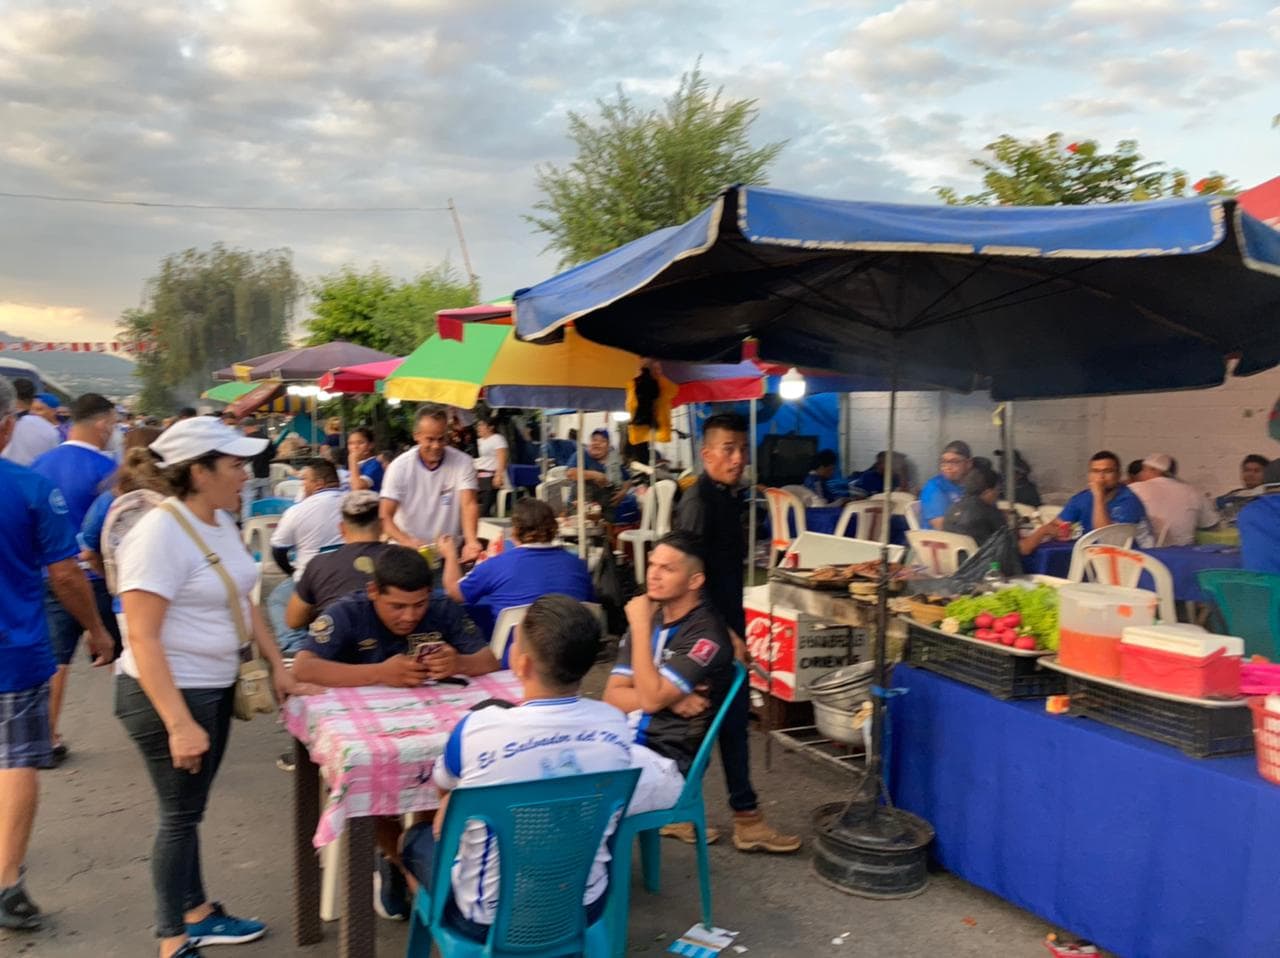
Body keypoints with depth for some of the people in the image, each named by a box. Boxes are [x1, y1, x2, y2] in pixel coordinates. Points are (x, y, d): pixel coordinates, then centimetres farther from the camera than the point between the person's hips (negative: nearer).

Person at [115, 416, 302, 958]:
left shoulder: (220, 522, 4)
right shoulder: (161, 533, -23)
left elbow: (242, 600, 14)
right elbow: (141, 638, -26)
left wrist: (276, 664, 10)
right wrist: (178, 723, -29)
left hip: (216, 687, 8)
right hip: (169, 694, -8)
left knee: (190, 808, 20)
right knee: (181, 814, 5)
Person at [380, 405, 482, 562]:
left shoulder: (463, 463, -5)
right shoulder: (399, 466, -6)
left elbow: (468, 505, -15)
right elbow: (385, 516, -11)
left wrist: (471, 541, -34)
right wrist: (408, 542, -31)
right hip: (407, 551, 0)